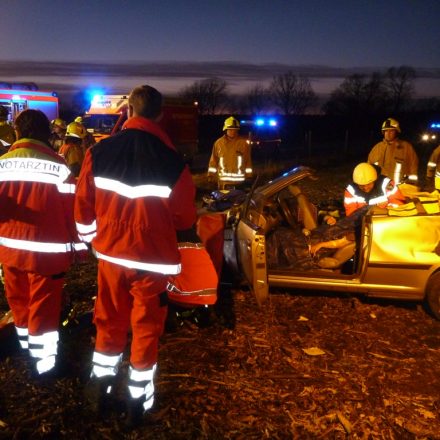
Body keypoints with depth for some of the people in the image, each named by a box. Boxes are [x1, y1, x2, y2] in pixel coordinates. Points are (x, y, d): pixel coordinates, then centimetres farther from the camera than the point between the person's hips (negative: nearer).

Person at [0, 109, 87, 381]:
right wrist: (79, 246, 0)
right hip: (47, 250, -4)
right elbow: (72, 209, -9)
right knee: (44, 306, 6)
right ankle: (44, 363, 14)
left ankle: (27, 350, 40)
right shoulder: (58, 166, -12)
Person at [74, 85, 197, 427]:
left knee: (109, 324, 19)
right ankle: (138, 402, 24)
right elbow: (185, 219, -7)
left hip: (110, 255, 3)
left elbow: (83, 208, 2)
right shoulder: (172, 160, -15)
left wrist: (93, 240, 19)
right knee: (146, 329, 12)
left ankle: (101, 393, 33)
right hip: (153, 259, -3)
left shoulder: (99, 152, -6)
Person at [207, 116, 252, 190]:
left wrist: (248, 176, 5)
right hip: (223, 180, 1)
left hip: (239, 180, -1)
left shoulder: (243, 143, 1)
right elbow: (214, 160, 9)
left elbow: (248, 160, 6)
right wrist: (211, 175, 7)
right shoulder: (218, 143, 4)